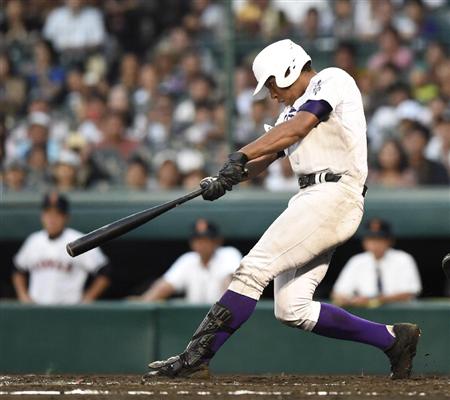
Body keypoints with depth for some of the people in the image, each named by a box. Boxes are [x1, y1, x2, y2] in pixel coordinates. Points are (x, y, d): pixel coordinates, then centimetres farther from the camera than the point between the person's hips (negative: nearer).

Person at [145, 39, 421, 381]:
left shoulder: (332, 80, 1)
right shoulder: (294, 110, 29)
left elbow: (300, 126, -16)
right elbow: (264, 158, 18)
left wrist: (241, 156, -25)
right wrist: (225, 179, -3)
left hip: (334, 195, -10)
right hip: (310, 199, 10)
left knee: (254, 269, -17)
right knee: (292, 311, 2)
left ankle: (195, 358, -20)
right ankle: (392, 339, 8)